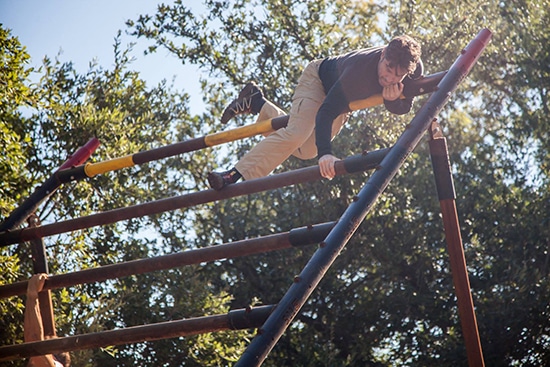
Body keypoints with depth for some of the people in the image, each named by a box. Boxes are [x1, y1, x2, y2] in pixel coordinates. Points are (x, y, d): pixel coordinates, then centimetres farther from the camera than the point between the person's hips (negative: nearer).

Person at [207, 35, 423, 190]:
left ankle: (257, 104, 24)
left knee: (305, 151, 11)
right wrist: (325, 153, -59)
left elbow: (402, 110, -15)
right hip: (320, 78, -6)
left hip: (346, 102, 6)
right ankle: (234, 175, -28)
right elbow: (326, 113, -46)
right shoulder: (360, 69, -44)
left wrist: (394, 99, -40)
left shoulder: (414, 70, -29)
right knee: (295, 133, -29)